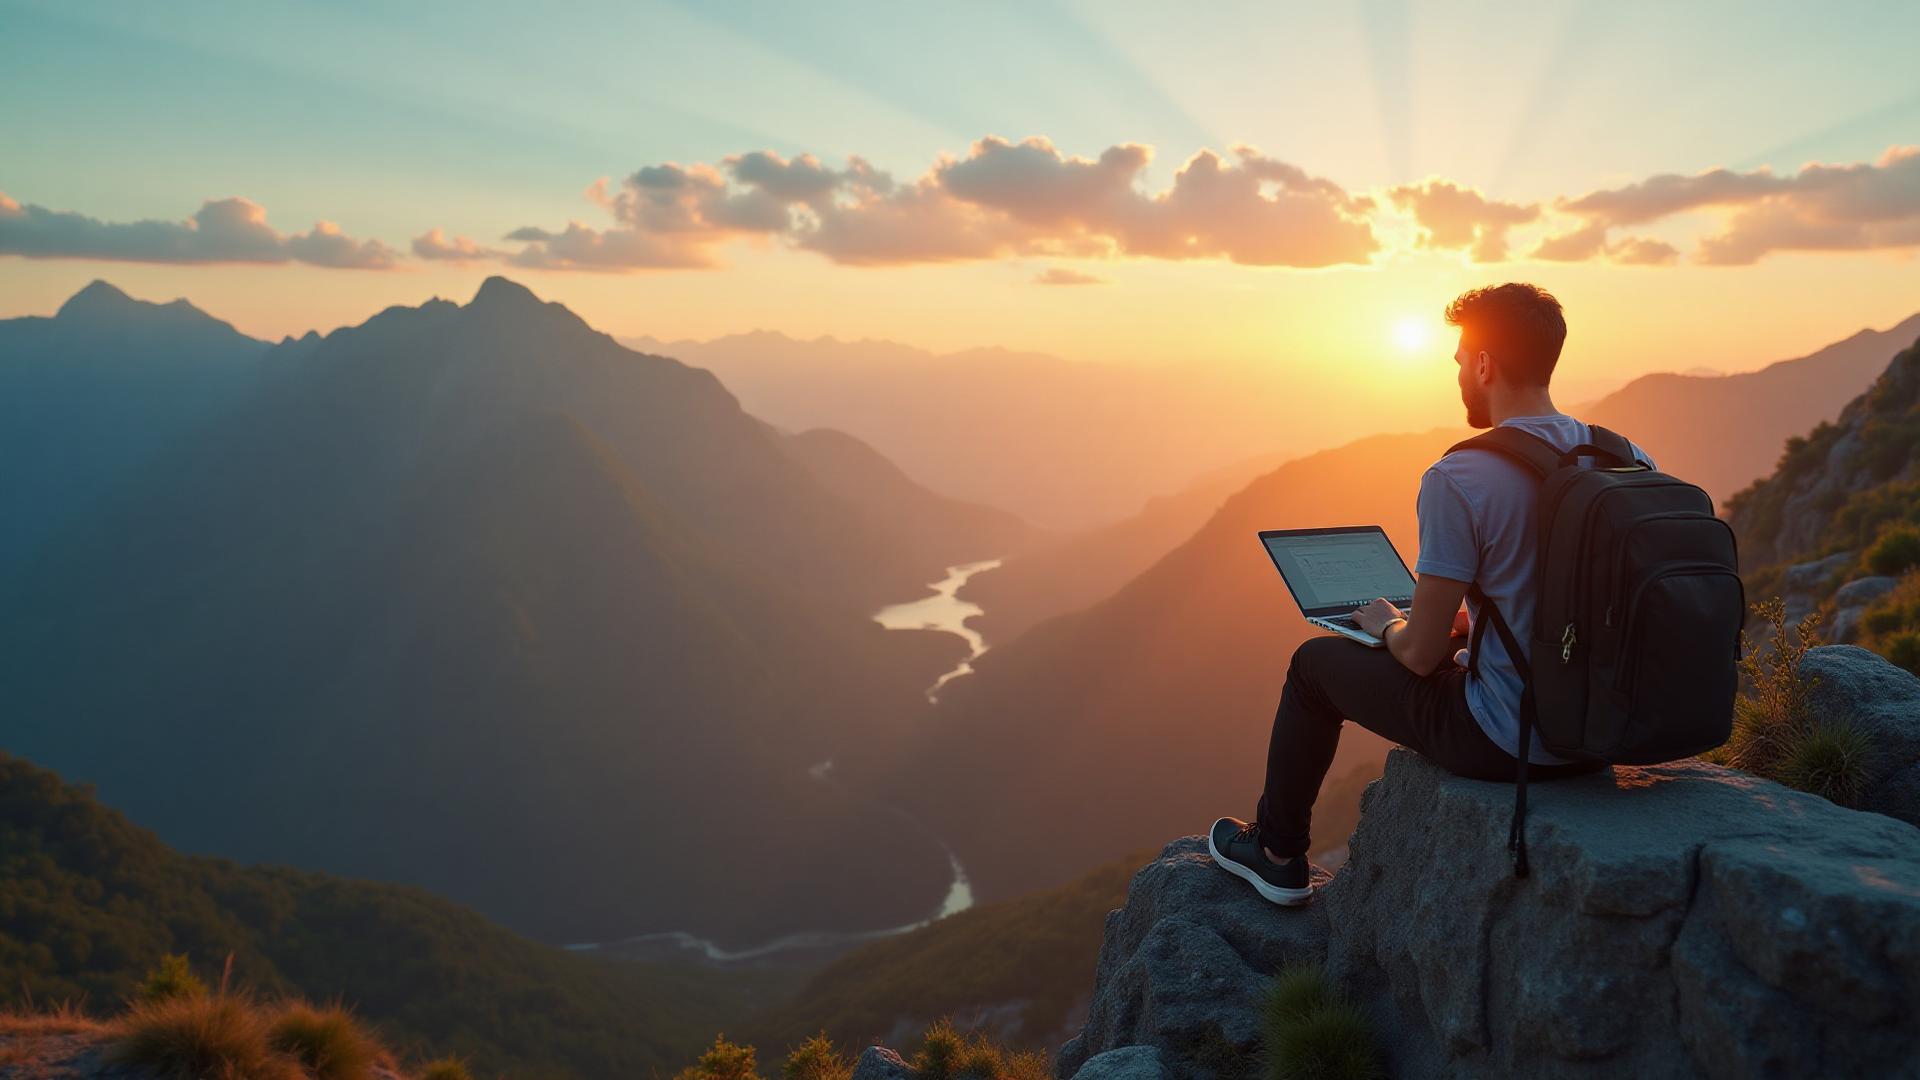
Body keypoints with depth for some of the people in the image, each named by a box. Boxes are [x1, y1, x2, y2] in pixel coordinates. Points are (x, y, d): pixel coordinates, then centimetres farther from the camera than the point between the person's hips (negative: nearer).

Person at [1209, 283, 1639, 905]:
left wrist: (1386, 623, 6)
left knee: (1316, 663, 15)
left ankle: (1277, 854, 34)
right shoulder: (1630, 460, -1)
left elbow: (1421, 654, -16)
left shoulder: (1457, 479, -21)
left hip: (1507, 742, -7)